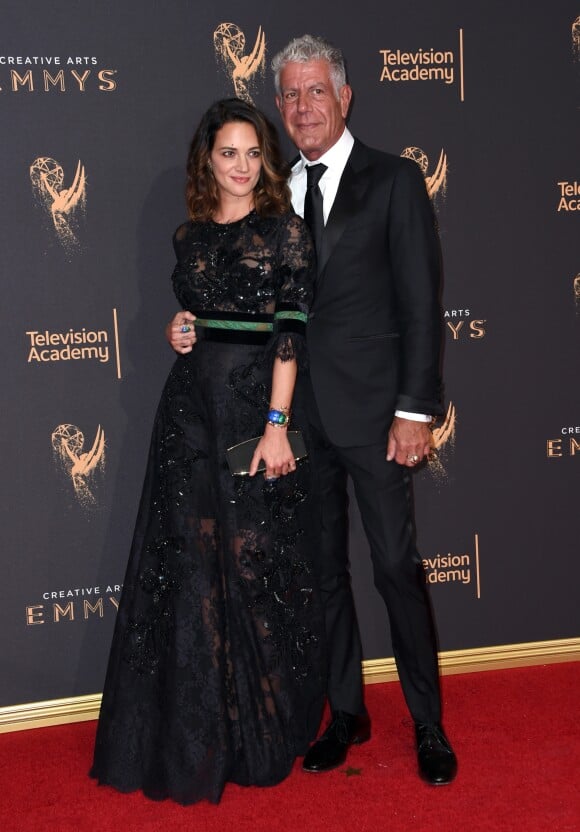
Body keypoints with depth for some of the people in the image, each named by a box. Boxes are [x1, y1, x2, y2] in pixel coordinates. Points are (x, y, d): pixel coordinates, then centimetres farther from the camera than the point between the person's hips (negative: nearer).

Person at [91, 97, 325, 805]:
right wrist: (181, 332, 0)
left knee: (256, 561, 0)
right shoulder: (190, 235, 12)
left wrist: (276, 422, -16)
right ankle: (196, 731, 18)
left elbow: (290, 331, -9)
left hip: (257, 402, -4)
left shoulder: (285, 231, -2)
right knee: (190, 560, 5)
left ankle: (265, 728, 17)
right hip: (191, 402, 5)